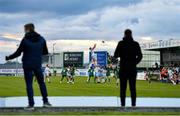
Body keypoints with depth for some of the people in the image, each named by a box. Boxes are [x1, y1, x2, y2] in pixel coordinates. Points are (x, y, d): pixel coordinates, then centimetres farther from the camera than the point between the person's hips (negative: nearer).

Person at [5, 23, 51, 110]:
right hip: (38, 65, 3)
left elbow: (18, 53, -7)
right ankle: (45, 101, 15)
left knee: (29, 84, 2)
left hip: (27, 65, -3)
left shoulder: (25, 40, -10)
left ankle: (31, 104, 0)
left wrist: (8, 58, 7)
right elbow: (45, 52, 8)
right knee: (41, 83, 16)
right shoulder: (41, 39, 1)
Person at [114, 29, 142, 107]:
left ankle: (123, 105, -2)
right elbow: (140, 56, 2)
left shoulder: (121, 43, -4)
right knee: (133, 88, 6)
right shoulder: (135, 44, 2)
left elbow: (116, 56, -2)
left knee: (123, 88, 1)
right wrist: (134, 63, 12)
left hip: (123, 68, -2)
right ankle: (133, 105, 4)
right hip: (132, 69, 2)